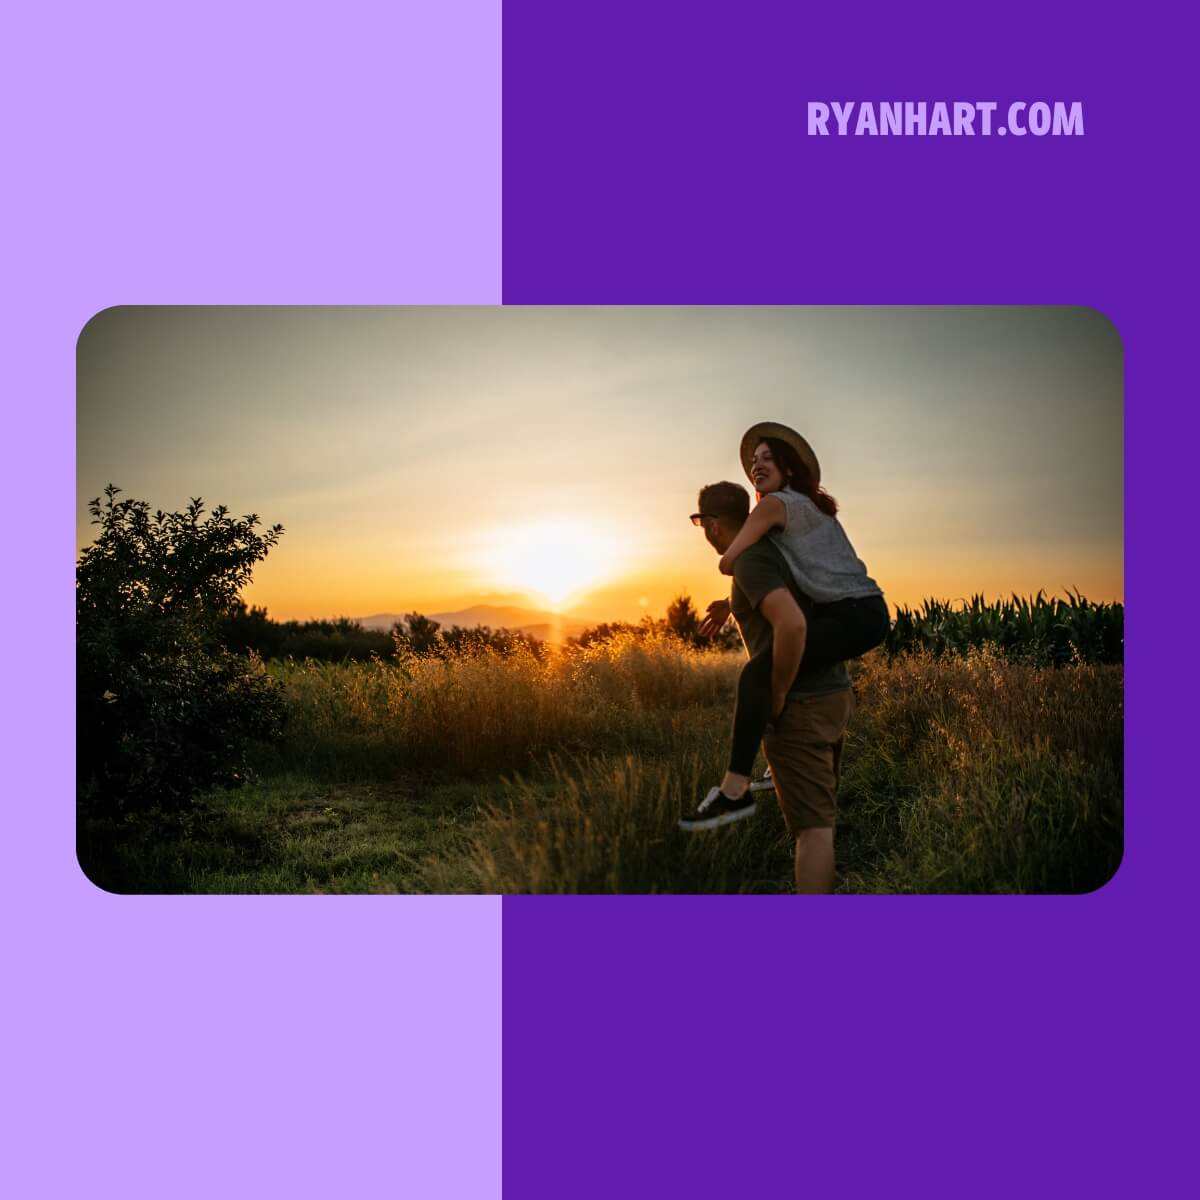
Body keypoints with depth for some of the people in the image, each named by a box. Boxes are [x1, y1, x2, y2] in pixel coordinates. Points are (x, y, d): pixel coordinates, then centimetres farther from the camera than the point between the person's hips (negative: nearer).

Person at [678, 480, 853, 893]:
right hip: (834, 693, 9)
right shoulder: (773, 549, 15)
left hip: (801, 706, -9)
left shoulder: (749, 560, -15)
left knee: (812, 825, -8)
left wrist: (778, 697, -20)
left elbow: (791, 624, -30)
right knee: (819, 815, 18)